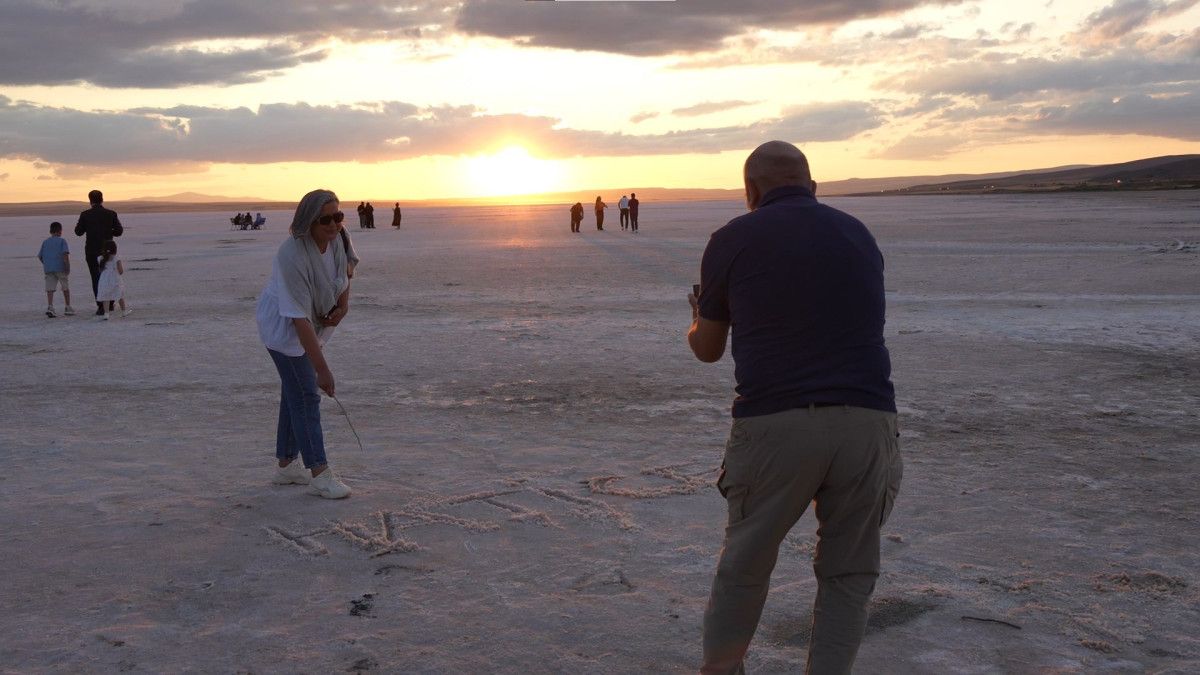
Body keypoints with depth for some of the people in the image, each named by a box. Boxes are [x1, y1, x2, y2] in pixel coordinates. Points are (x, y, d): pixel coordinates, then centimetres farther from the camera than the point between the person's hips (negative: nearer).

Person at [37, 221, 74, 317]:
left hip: (48, 269, 3)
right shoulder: (62, 241, 1)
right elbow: (65, 254, -12)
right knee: (66, 288, 10)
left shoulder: (45, 242, 14)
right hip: (60, 268, -3)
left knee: (50, 289, -1)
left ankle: (50, 307, -18)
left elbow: (40, 256, 12)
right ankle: (67, 308, 16)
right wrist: (68, 266, -12)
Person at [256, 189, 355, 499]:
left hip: (316, 322, 8)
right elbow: (299, 318, -37)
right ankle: (319, 474, -6)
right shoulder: (292, 255, -35)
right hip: (283, 325, -8)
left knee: (295, 391, 15)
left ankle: (286, 466, 27)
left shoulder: (336, 239, -12)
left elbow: (343, 276, 12)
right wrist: (322, 368, -38)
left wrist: (343, 304, -9)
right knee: (305, 395, -10)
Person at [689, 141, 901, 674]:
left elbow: (707, 349, 13)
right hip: (867, 420, 2)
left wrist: (697, 319, 37)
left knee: (744, 566, 16)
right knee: (848, 572, 15)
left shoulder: (733, 239, 6)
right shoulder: (857, 233, 16)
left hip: (774, 424, -2)